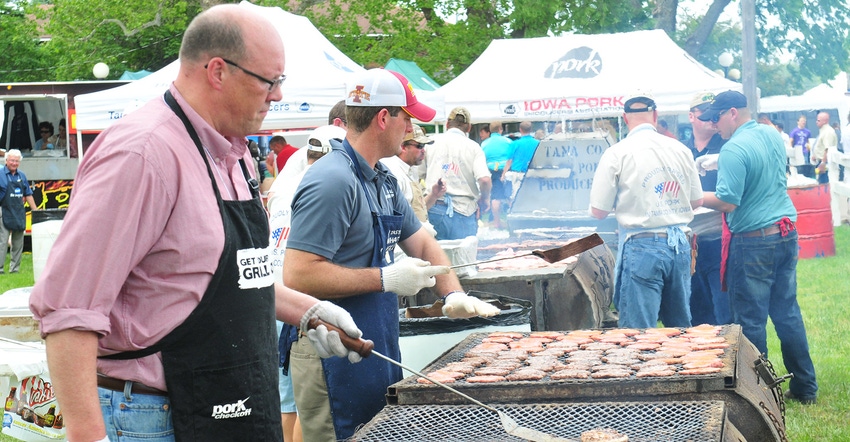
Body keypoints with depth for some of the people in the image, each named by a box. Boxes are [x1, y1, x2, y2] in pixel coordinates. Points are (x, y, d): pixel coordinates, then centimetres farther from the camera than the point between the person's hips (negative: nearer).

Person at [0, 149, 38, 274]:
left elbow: (28, 194, 18)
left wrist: (35, 211, 15)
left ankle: (15, 269, 16)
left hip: (19, 214, 5)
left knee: (18, 244, 8)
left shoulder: (22, 175, 12)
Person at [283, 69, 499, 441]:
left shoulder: (382, 180, 12)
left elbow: (421, 241, 22)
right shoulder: (333, 181, -21)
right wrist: (385, 278, -20)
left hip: (377, 350, 10)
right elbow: (298, 276, -26)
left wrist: (453, 293, 6)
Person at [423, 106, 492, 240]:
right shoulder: (473, 147, 0)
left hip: (433, 209, 2)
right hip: (463, 211, -2)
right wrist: (484, 200, 7)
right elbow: (485, 180, -13)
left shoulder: (431, 142, 7)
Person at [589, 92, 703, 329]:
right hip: (680, 244, 5)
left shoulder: (617, 154, -7)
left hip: (642, 246, -5)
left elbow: (598, 211, -4)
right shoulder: (680, 150, 6)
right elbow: (697, 201, 15)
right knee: (681, 328, 17)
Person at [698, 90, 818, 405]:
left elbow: (727, 202, -22)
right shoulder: (773, 136, 9)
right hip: (786, 234, 8)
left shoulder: (734, 149, -18)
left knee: (751, 320, 1)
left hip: (754, 242, -8)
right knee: (788, 313, 14)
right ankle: (805, 388, 19)